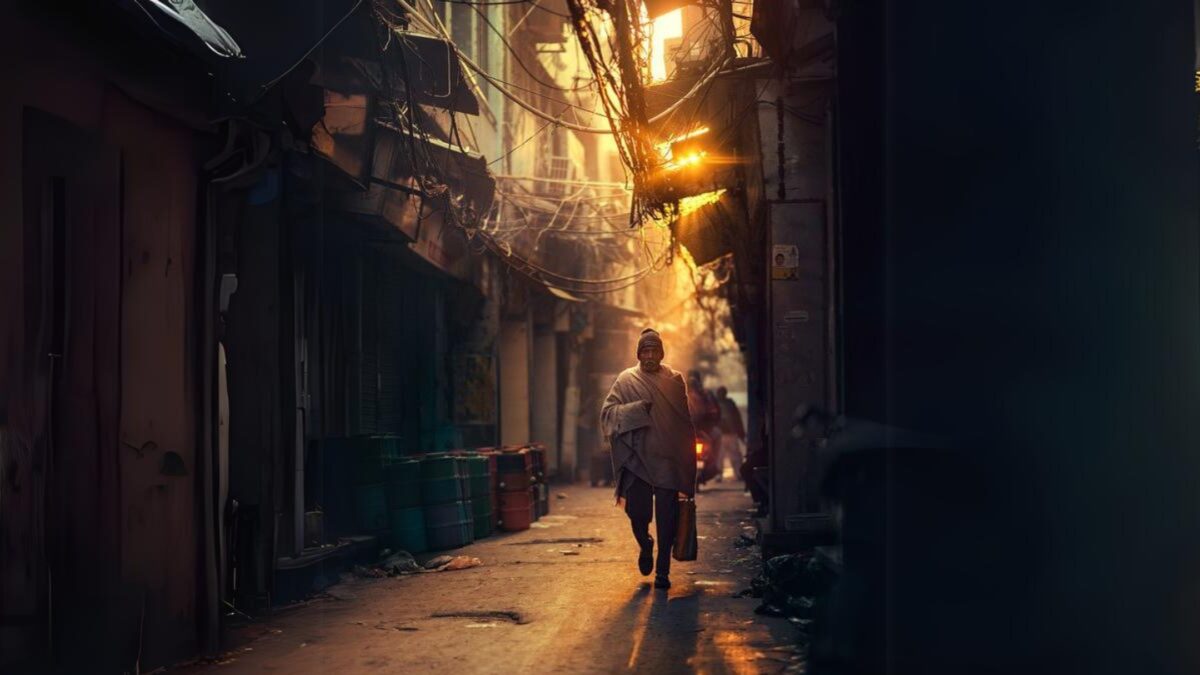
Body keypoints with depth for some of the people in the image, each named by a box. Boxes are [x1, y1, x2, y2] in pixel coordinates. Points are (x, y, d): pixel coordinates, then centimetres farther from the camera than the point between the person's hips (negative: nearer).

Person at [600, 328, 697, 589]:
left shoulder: (675, 380, 9)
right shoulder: (626, 380, 6)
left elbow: (685, 422, 12)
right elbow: (607, 411, 0)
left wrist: (688, 459, 9)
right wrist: (637, 409, -14)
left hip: (667, 458, 0)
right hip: (636, 457, 0)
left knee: (666, 516, -5)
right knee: (637, 511, -3)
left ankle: (663, 570, 2)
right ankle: (645, 546, 29)